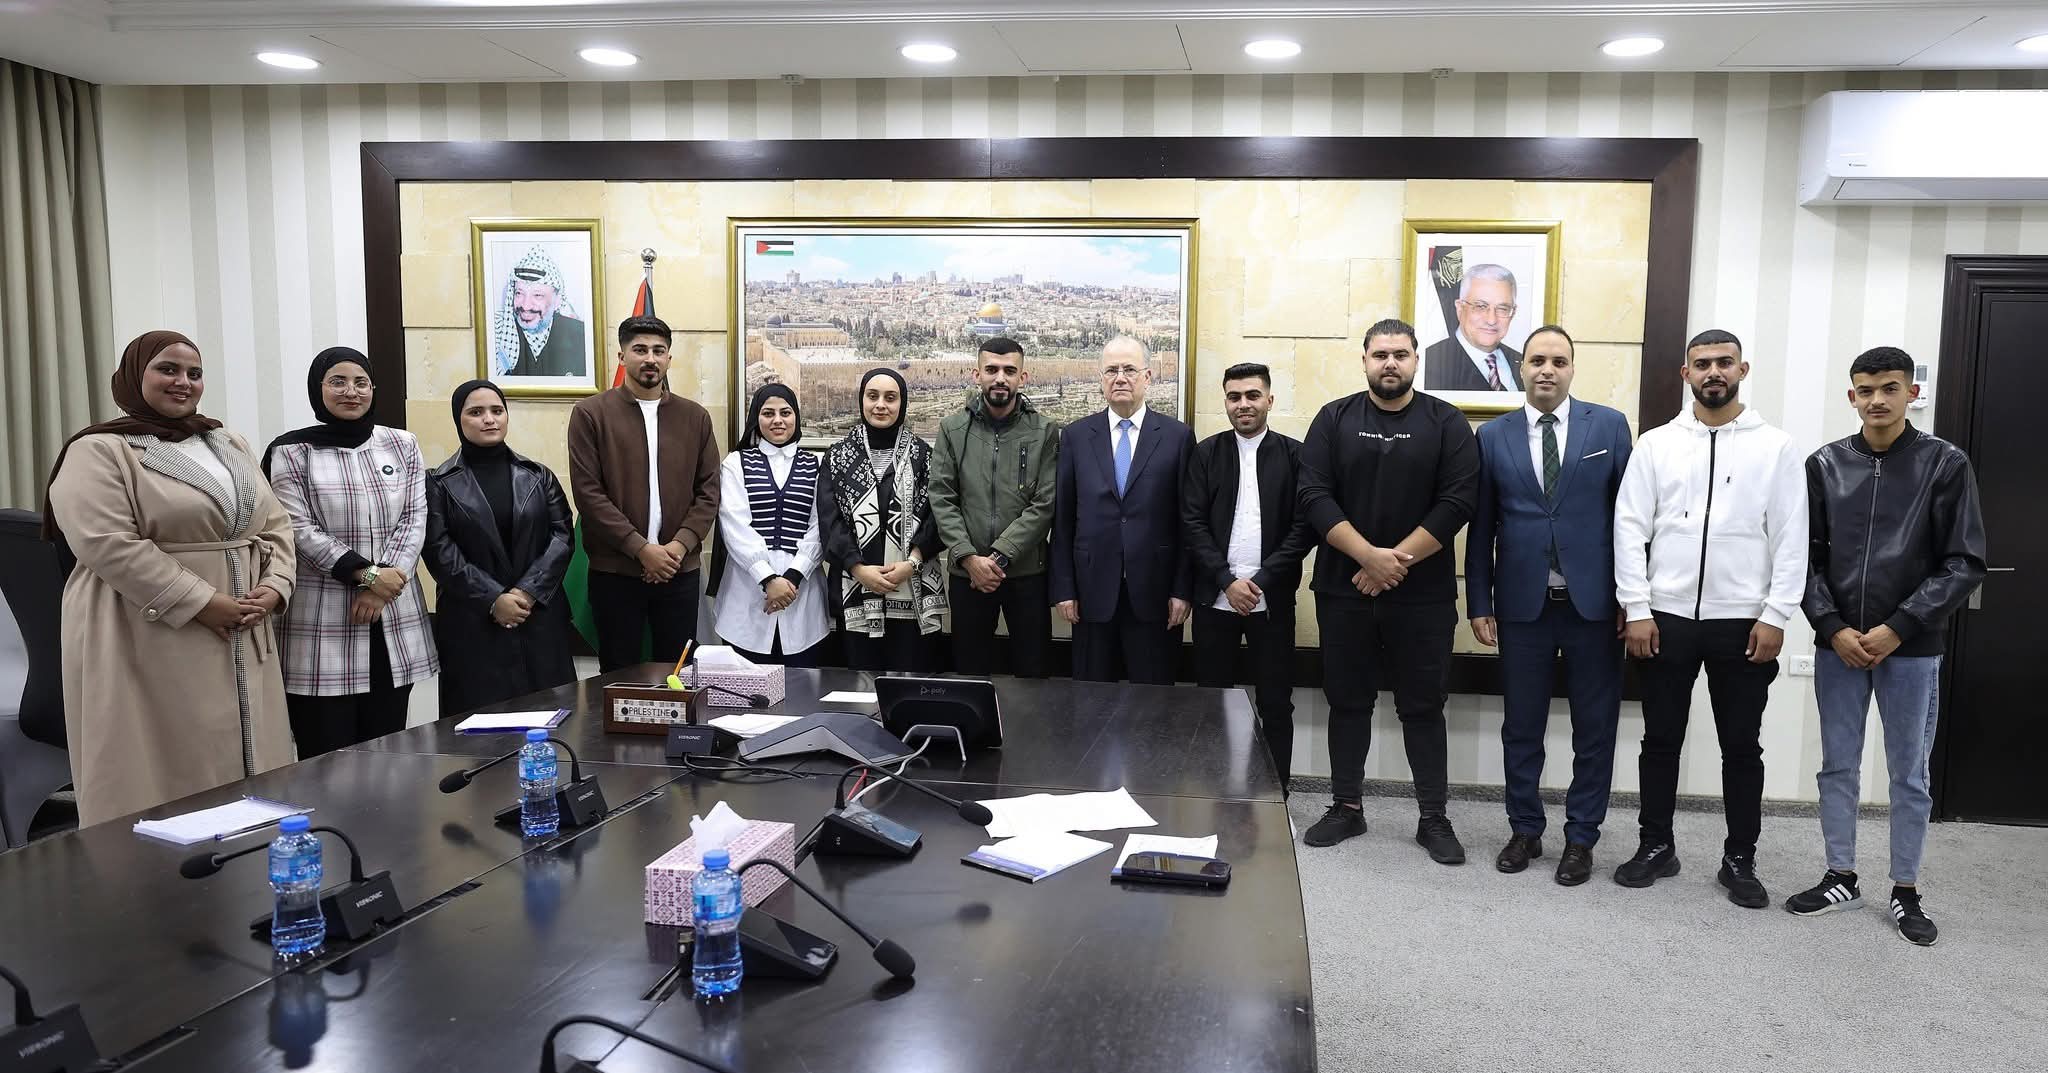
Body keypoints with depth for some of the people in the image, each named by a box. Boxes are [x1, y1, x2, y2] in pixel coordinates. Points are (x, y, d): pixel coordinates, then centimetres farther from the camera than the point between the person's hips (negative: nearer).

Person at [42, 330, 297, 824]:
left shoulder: (229, 446, 16)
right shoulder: (98, 452, -5)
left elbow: (275, 525, 13)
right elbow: (107, 544, -17)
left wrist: (273, 588, -5)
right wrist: (202, 603, -20)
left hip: (243, 643, 6)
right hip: (153, 646, -6)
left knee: (244, 771, 9)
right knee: (167, 778, -3)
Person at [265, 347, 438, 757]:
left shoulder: (402, 445, 11)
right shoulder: (292, 452, 1)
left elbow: (414, 518, 4)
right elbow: (299, 529, -6)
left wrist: (383, 586, -9)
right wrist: (366, 574, -16)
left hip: (395, 619, 3)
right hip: (323, 621, -3)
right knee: (326, 760, -1)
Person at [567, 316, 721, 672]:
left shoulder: (695, 417, 9)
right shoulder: (590, 413, -1)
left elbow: (709, 490, 6)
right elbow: (588, 492, -7)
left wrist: (680, 545, -9)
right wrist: (641, 548, -13)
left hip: (680, 571, 2)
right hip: (614, 572, -2)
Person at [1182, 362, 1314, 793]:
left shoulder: (1294, 454, 2)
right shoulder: (1206, 453, 5)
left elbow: (1305, 526, -4)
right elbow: (1192, 523, -1)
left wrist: (1261, 581, -11)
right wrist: (1228, 581, -10)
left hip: (1273, 600, -1)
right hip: (1214, 597, 1)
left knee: (1276, 704, 5)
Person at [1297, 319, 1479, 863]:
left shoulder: (1446, 423, 1)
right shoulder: (1334, 419, 3)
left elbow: (1457, 502, -7)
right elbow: (1314, 497, -6)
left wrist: (1397, 561, -14)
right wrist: (1370, 557, -16)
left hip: (1423, 594, -1)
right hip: (1344, 589, 1)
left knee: (1423, 707, 5)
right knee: (1348, 702, 10)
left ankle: (1434, 818, 16)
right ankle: (1347, 808, 22)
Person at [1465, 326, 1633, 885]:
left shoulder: (1609, 426, 2)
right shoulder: (1494, 435, 5)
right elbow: (1481, 526, 5)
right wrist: (1478, 604, 2)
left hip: (1594, 604, -1)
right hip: (1522, 604, 1)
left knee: (1595, 728, 7)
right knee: (1521, 726, 10)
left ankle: (1581, 837, 22)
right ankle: (1525, 829, 26)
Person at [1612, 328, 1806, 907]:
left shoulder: (1775, 447, 1)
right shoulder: (1655, 444, 3)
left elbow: (1791, 539, -2)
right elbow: (1630, 529, -1)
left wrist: (1775, 616, -8)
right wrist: (1636, 609, -7)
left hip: (1743, 622, -1)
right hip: (1666, 618, 1)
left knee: (1741, 746, 9)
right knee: (1660, 739, 10)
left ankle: (1739, 860, 22)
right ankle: (1656, 846, 24)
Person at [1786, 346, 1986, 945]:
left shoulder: (1946, 465, -2)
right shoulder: (1825, 465, 3)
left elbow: (1963, 564, -6)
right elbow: (1807, 558, 3)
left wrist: (1897, 628, -13)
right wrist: (1833, 628, -9)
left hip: (1912, 648, -2)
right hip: (1838, 645, 2)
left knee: (1910, 775, 8)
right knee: (1838, 767, 10)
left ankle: (1906, 892, 21)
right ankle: (1841, 878, 24)